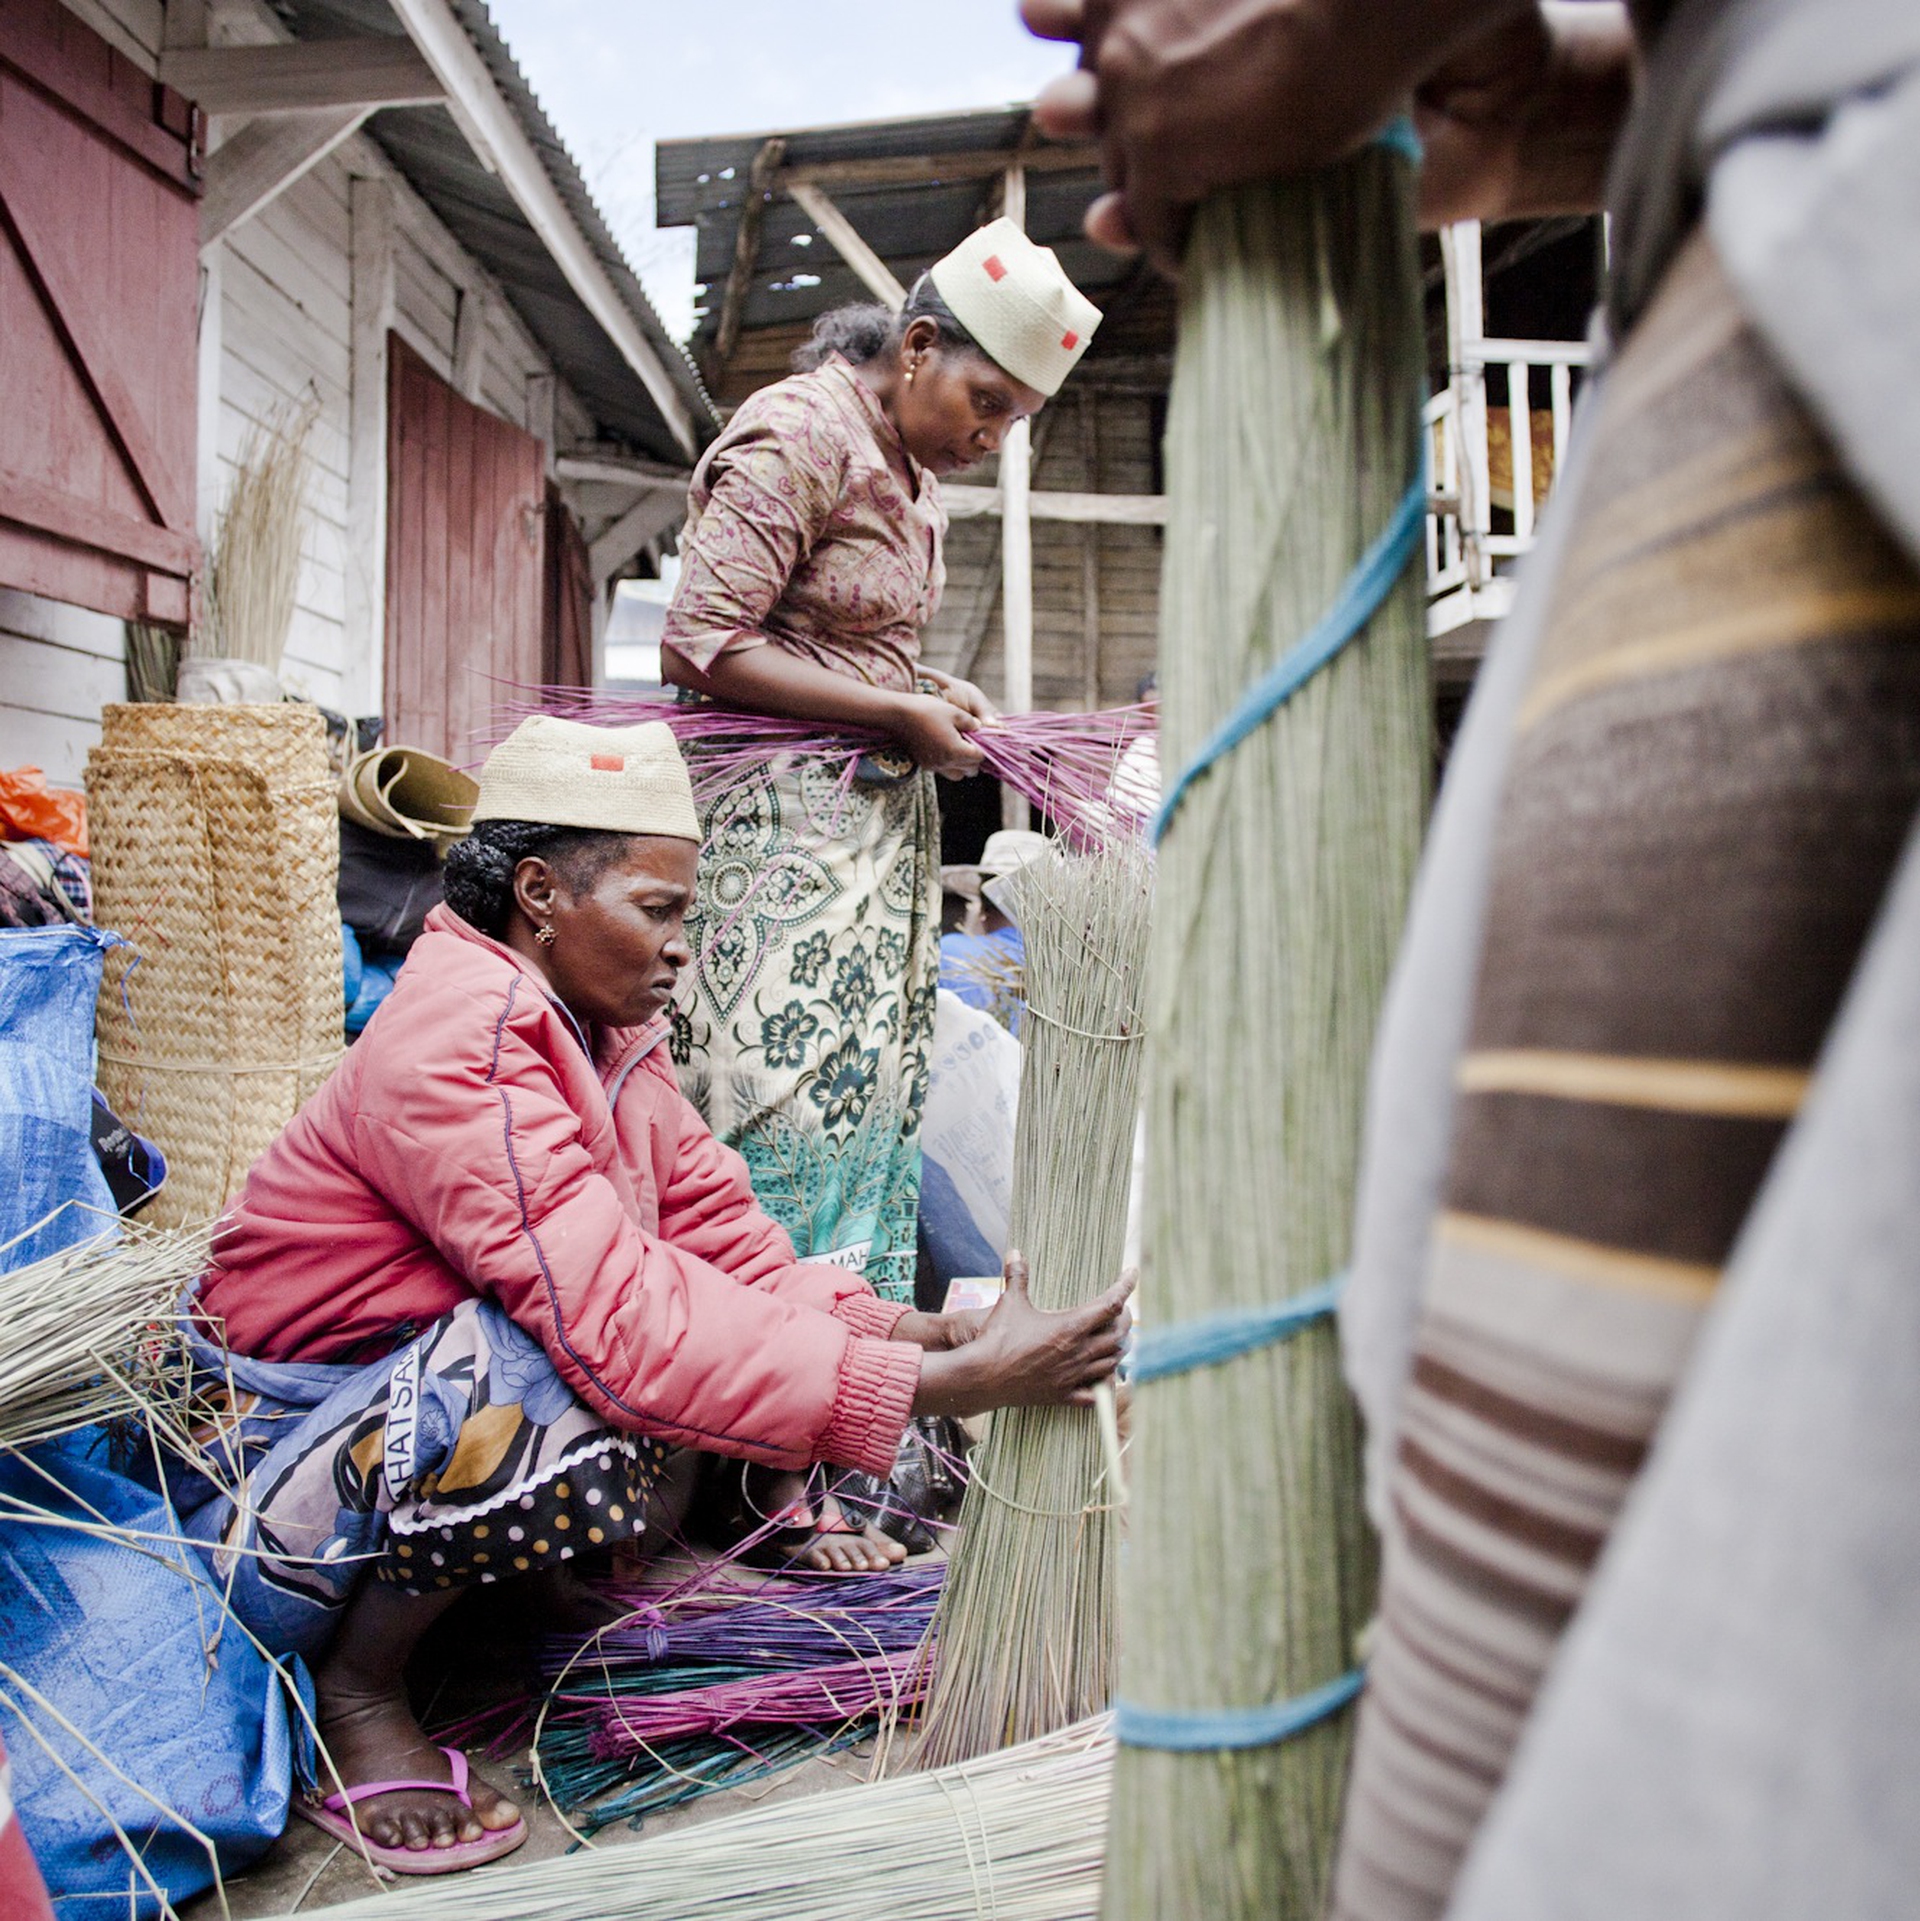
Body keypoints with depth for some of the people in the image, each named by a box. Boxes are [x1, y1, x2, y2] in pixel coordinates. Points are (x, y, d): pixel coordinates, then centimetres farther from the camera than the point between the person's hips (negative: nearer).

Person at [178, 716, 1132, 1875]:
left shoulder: (607, 1029, 0)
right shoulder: (456, 1050, -28)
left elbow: (727, 1239, -5)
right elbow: (621, 1321, -38)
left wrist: (916, 1330, -21)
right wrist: (944, 1384, -38)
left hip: (450, 1389, 8)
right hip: (288, 1432, -8)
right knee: (582, 1400, -35)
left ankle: (531, 1564, 8)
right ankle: (355, 1687, -8)